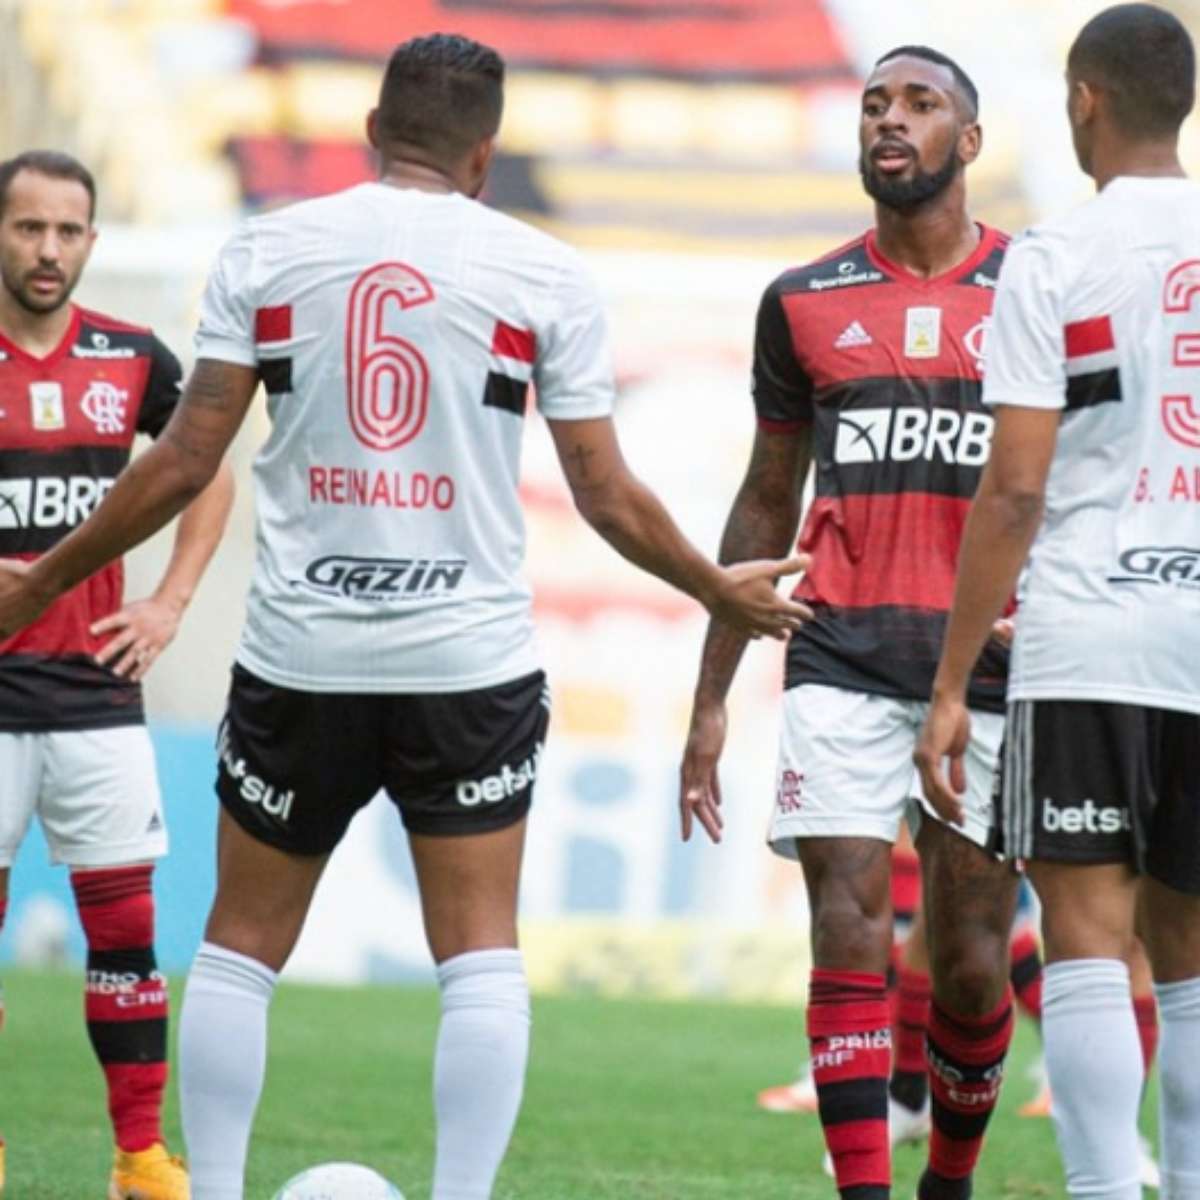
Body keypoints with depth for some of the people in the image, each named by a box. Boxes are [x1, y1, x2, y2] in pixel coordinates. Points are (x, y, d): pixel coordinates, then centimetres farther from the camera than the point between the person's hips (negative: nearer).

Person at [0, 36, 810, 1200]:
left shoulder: (266, 251, 3)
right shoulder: (543, 274, 1)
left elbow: (183, 462, 0)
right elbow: (606, 496, 4)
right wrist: (719, 591, 21)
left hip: (298, 659, 1)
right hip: (471, 660, -1)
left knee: (240, 943, 12)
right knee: (482, 956, 3)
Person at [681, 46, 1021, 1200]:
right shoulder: (804, 303, 11)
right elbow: (765, 506, 18)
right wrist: (711, 698, 15)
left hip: (993, 661, -1)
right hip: (843, 660, 1)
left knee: (971, 962, 3)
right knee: (849, 924, -12)